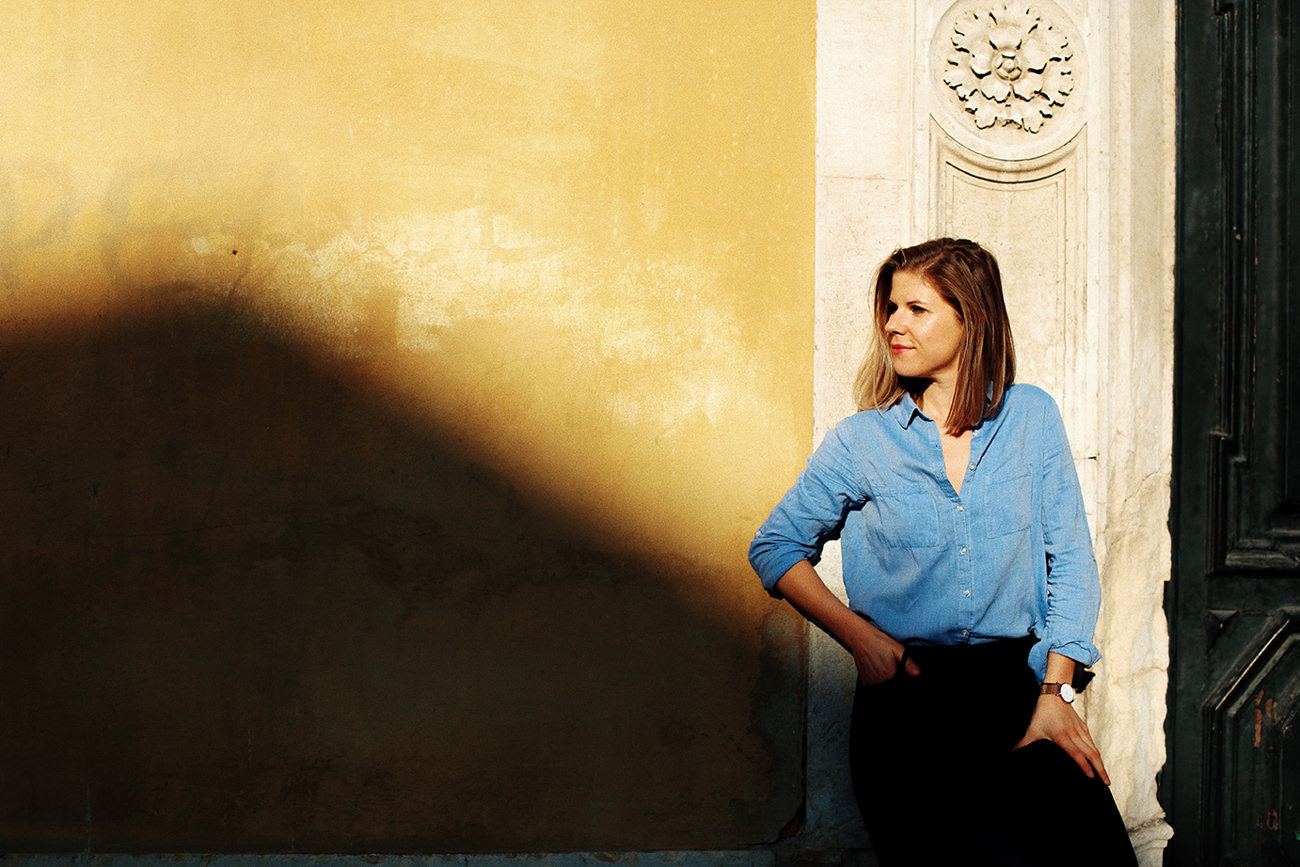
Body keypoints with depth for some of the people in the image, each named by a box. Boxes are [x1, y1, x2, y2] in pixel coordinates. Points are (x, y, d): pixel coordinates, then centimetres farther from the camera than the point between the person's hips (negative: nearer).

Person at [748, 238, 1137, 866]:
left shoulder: (1033, 418, 9)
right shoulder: (862, 441, 6)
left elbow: (1070, 559, 9)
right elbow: (774, 548, 13)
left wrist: (1056, 692, -2)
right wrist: (860, 638, -1)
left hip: (1017, 683, 1)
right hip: (906, 697, -1)